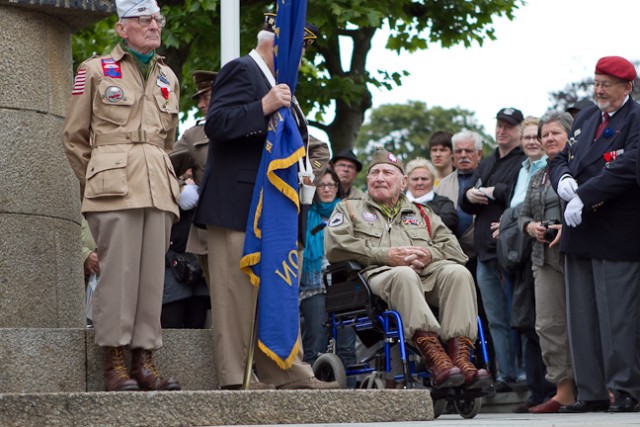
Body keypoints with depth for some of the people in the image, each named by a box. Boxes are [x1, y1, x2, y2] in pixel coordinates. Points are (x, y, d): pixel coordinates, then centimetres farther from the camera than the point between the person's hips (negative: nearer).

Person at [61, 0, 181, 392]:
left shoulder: (168, 78, 21)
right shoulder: (95, 70, 8)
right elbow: (74, 137, 10)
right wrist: (96, 181, 10)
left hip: (158, 190, 5)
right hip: (115, 186, -4)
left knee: (153, 272, -1)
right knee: (118, 270, -9)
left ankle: (144, 359, 1)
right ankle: (115, 361, -6)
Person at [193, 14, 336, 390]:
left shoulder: (275, 82, 22)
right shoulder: (241, 71, -7)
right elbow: (216, 123, -19)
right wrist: (263, 107, -27)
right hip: (236, 204, -10)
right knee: (237, 289, -8)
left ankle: (287, 372, 12)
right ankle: (236, 377, -6)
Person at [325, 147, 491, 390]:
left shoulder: (422, 214, 34)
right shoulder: (349, 209, 26)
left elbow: (454, 249, 20)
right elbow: (335, 247, 5)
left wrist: (429, 254, -5)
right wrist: (386, 256, -6)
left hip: (428, 272, 4)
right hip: (377, 275, -3)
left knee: (458, 273, -30)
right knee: (403, 275, -39)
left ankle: (460, 356, -45)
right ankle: (434, 356, -55)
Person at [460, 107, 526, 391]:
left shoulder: (526, 162, -4)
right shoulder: (486, 165, 23)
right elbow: (466, 205, 23)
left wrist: (493, 192, -10)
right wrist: (470, 195, 0)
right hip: (485, 252, 8)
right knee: (496, 320, 9)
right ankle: (505, 375, 13)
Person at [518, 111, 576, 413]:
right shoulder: (537, 177, 21)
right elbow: (523, 215, 24)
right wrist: (531, 226, 2)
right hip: (545, 258, 7)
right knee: (549, 324, 0)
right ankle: (564, 390, 3)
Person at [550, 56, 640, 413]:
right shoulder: (586, 119, 18)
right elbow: (562, 159, 20)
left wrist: (583, 197, -22)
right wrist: (562, 178, -4)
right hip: (580, 231, 8)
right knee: (582, 316, 8)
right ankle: (592, 392, 14)